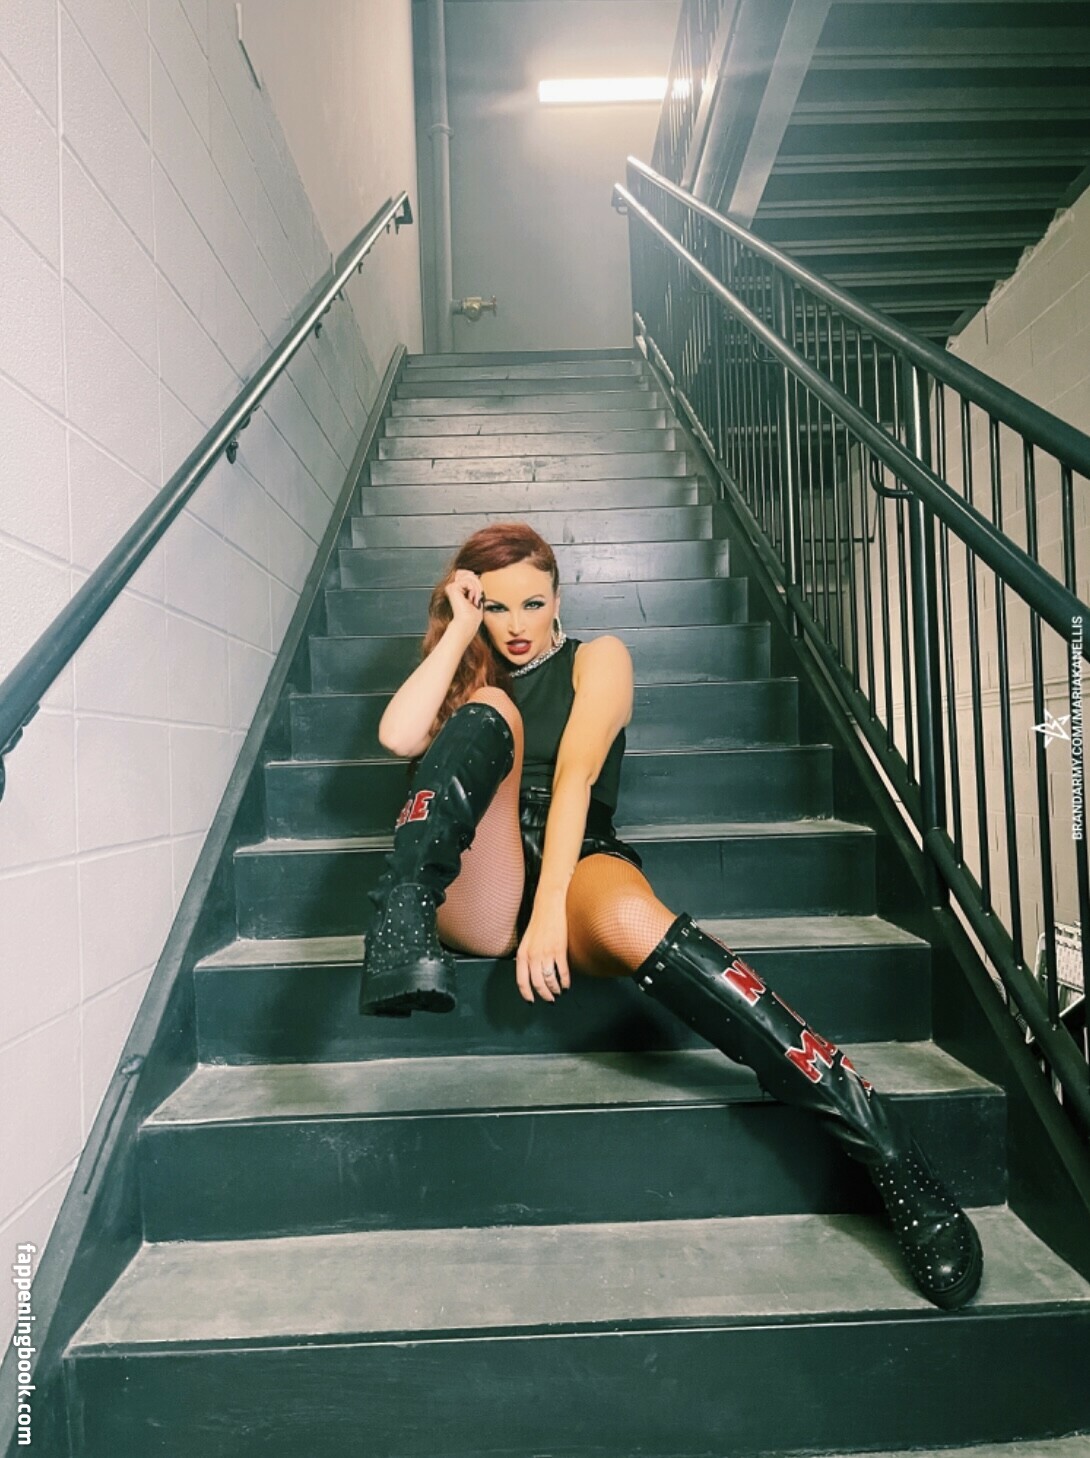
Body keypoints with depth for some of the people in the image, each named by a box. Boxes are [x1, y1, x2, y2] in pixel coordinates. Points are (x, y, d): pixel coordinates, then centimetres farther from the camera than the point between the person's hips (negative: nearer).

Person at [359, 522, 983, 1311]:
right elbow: (399, 738, 1)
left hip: (576, 866, -2)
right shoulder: (467, 678, 25)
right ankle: (402, 924, -39)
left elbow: (575, 776, -7)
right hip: (477, 895, 3)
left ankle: (885, 1143, -34)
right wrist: (459, 630, 6)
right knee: (489, 710, -20)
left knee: (629, 918, -39)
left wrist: (551, 909, -20)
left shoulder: (597, 656, 12)